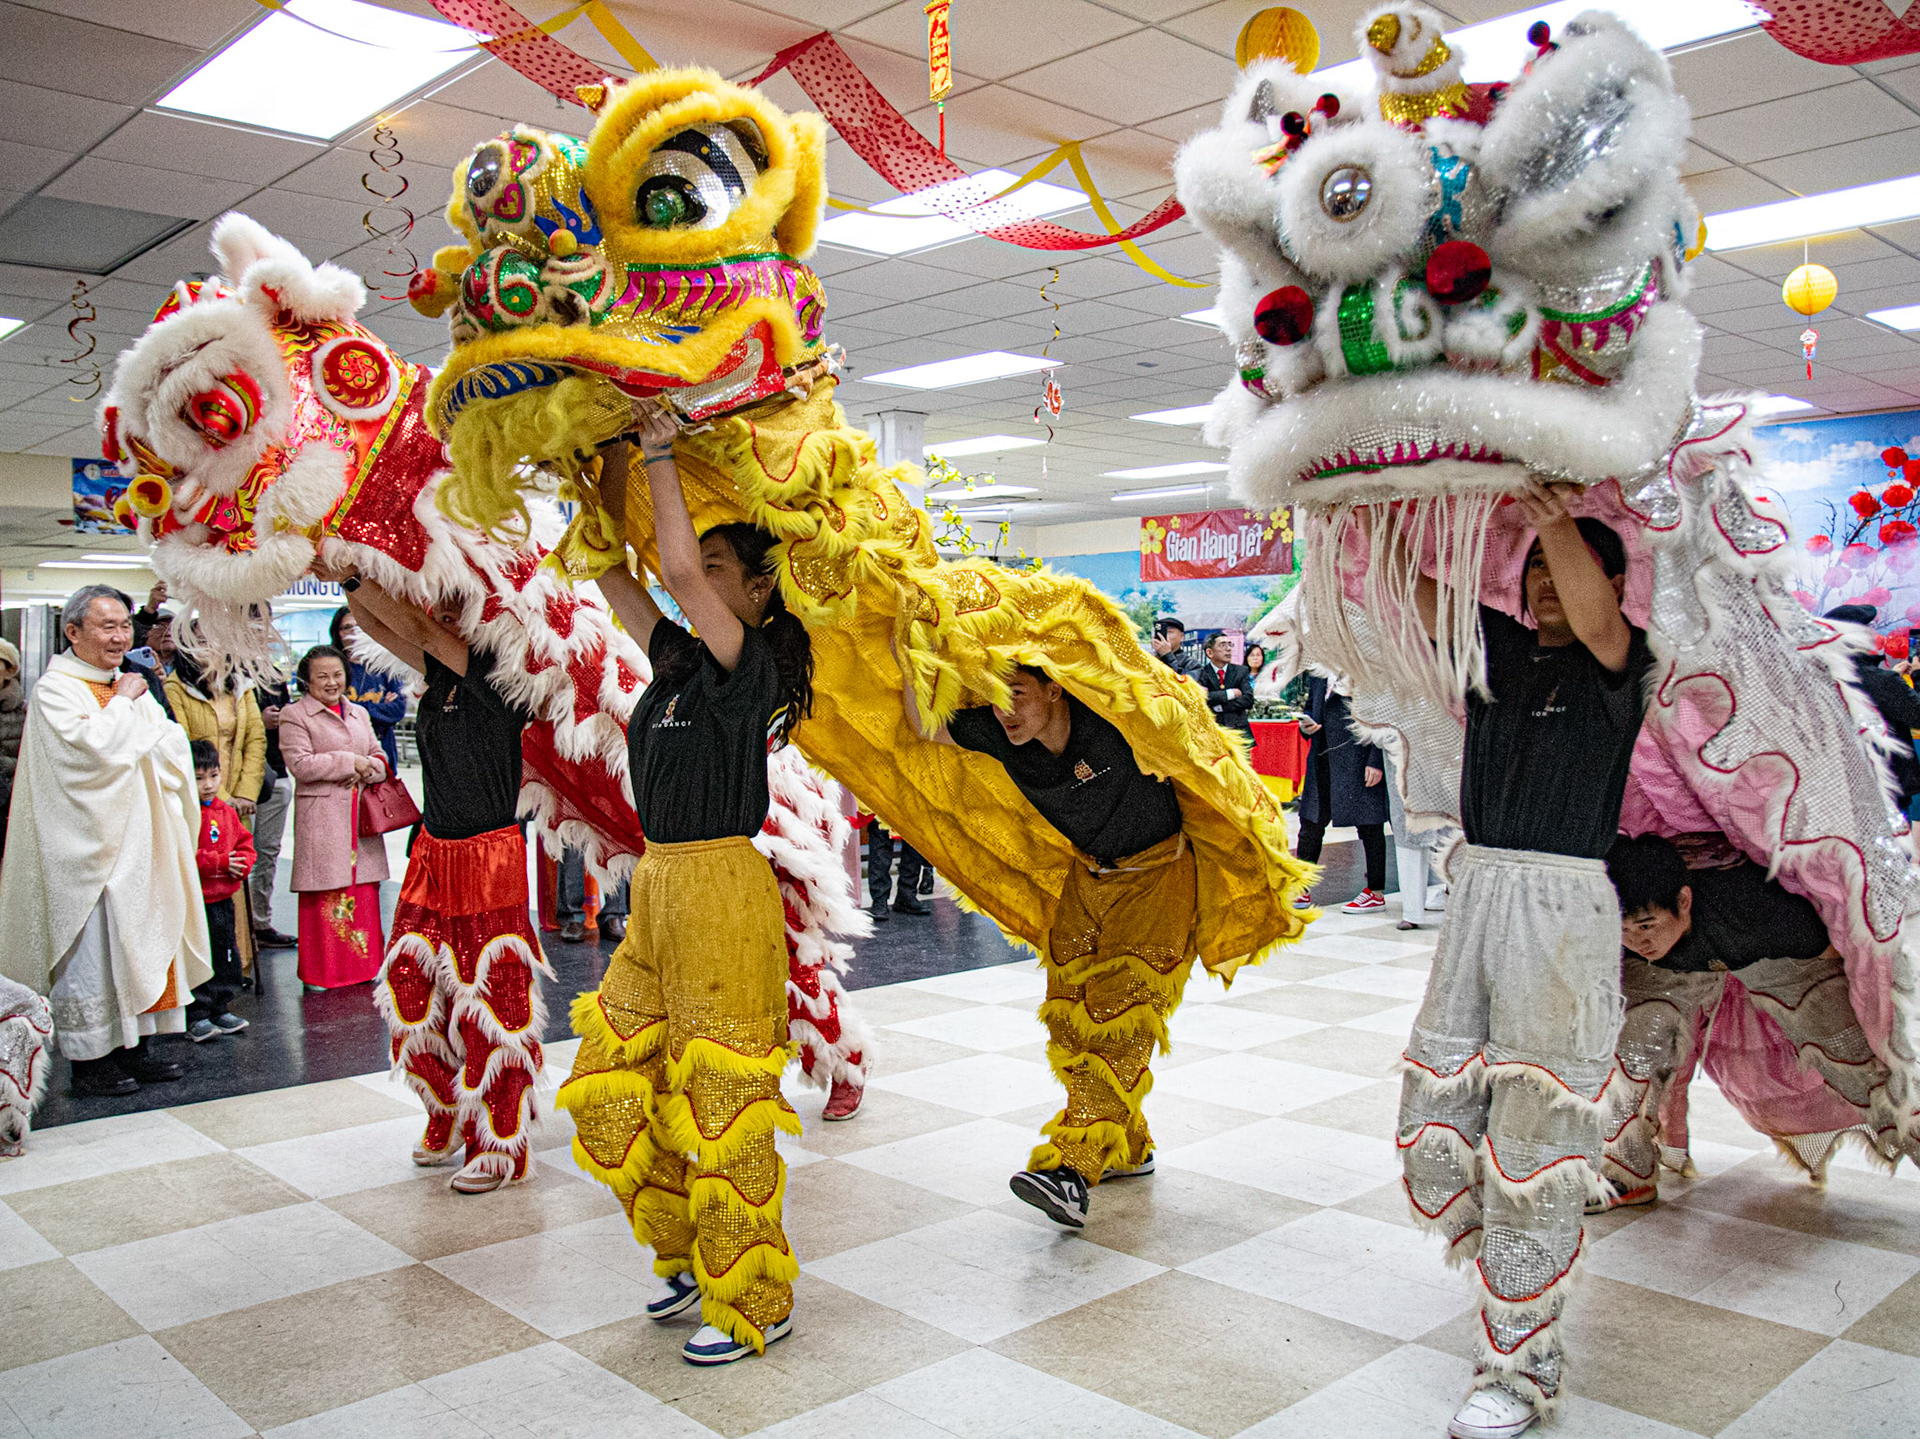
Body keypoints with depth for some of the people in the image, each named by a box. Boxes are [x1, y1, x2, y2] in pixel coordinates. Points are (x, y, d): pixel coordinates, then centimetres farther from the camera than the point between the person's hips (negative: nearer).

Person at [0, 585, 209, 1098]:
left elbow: (175, 745, 8)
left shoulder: (130, 687, 14)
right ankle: (88, 1062, 6)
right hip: (90, 846, -7)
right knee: (90, 952, -3)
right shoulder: (55, 690, -8)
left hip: (140, 844, 7)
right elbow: (91, 746, -23)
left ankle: (135, 1049, 19)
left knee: (143, 941, 10)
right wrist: (124, 705, -11)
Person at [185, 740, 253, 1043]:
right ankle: (196, 1019, 4)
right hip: (195, 902, -7)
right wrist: (220, 862, -20)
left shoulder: (227, 812, 10)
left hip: (223, 898, 7)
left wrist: (242, 864, -4)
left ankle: (220, 1010, 27)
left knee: (227, 957, 15)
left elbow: (245, 843, 16)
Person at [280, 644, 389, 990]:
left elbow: (378, 757, 16)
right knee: (324, 893, -5)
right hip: (321, 816, -5)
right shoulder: (294, 716, 0)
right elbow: (300, 765, -12)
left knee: (365, 890, 6)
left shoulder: (359, 713, 19)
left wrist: (363, 772, -6)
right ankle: (320, 972, 5)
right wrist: (350, 762, -10)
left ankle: (365, 966, 16)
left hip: (361, 814, 5)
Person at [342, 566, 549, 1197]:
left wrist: (353, 575, -17)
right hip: (434, 853, 8)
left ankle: (500, 1143, 13)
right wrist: (348, 579, -10)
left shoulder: (498, 674, -13)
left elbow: (416, 628, -19)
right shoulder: (440, 672, 7)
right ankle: (449, 1119, 31)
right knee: (414, 991, 11)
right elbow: (378, 625, 5)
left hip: (489, 857, -8)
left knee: (488, 1000, 0)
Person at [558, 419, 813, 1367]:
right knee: (614, 1083, 14)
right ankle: (689, 1257, 31)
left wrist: (663, 453, -15)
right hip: (658, 888, 9)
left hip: (722, 891, -9)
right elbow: (610, 571, 17)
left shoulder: (751, 667, -11)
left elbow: (680, 572, -23)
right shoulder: (678, 659, 11)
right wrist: (616, 466, 12)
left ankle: (752, 1304, 16)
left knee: (720, 1101, 0)